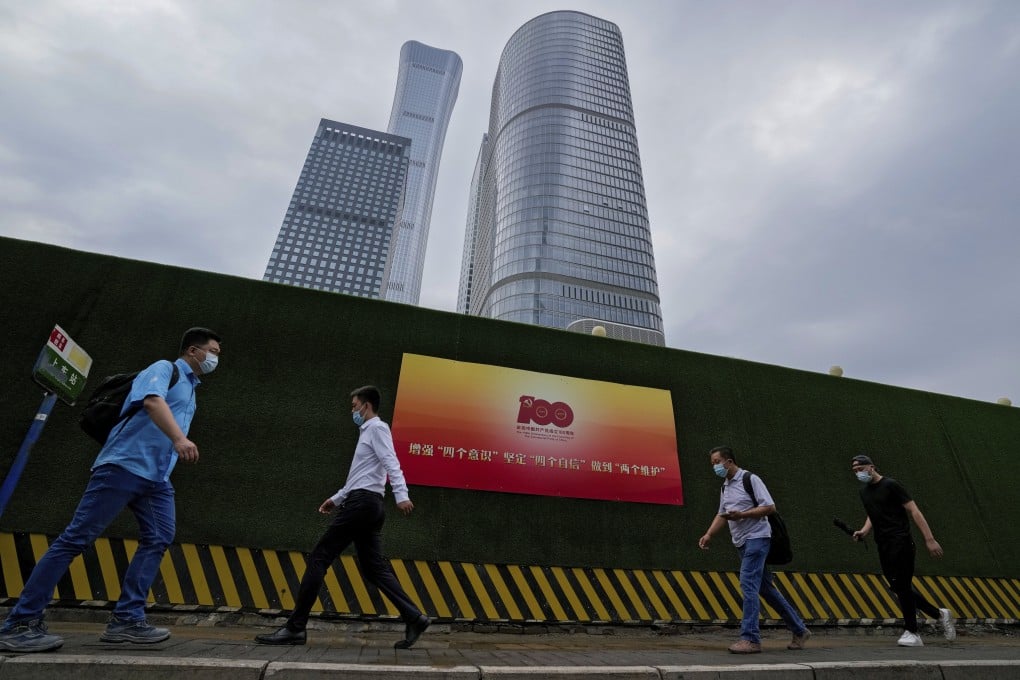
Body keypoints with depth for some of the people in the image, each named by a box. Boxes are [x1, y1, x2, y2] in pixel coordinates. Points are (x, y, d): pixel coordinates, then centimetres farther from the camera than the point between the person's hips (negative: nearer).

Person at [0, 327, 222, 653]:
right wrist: (180, 438, -39)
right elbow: (152, 401, -24)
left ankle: (127, 619, -2)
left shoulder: (191, 388, 22)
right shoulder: (164, 368, -4)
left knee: (159, 539, -4)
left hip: (156, 477, 8)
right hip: (124, 465, -8)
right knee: (77, 538, -3)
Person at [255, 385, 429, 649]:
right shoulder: (368, 431, 26)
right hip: (366, 503, 10)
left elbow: (391, 463, -19)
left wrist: (401, 495, -30)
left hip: (362, 502, -10)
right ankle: (414, 618, 2)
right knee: (374, 567, 6)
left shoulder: (377, 428, -4)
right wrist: (336, 498, 34)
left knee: (318, 558, -4)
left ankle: (295, 627, 2)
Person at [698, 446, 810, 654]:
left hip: (756, 538, -8)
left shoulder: (750, 479, -11)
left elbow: (770, 507, -15)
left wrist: (741, 514, -24)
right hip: (742, 542, 8)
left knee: (748, 584, -14)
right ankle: (799, 630, 28)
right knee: (765, 588, 14)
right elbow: (722, 514, 18)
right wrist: (709, 534, 4)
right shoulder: (725, 487, 14)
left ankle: (750, 638, -9)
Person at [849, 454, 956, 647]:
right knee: (900, 588, 10)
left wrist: (929, 539, -15)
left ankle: (911, 633, 2)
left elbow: (914, 511, -11)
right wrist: (864, 531, 9)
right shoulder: (864, 492, 14)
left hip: (900, 542, -8)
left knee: (902, 587, -7)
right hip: (883, 545, 8)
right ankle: (940, 614, 28)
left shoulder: (890, 485, -8)